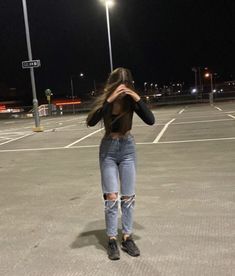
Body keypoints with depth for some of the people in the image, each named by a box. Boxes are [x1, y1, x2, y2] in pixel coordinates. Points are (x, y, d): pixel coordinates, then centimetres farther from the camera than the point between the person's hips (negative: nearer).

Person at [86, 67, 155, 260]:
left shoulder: (131, 100, -7)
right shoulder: (104, 100, -11)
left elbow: (151, 120, -17)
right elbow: (91, 122, -28)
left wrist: (137, 99, -27)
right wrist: (110, 100, -36)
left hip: (128, 147, 2)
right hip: (109, 149, -2)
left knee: (129, 196, 6)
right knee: (112, 197, -3)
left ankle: (127, 238, 18)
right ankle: (112, 240, 9)